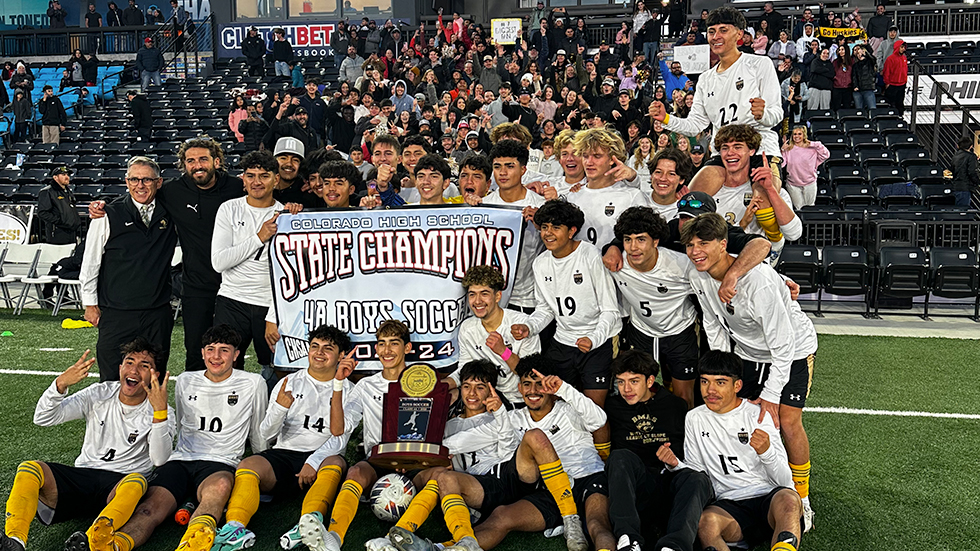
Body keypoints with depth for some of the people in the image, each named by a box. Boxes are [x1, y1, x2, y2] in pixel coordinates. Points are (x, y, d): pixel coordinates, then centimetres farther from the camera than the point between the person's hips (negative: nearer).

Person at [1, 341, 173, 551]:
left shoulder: (160, 411, 0)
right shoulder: (99, 394, 8)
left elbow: (159, 460, -17)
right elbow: (43, 419, 1)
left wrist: (160, 410, -29)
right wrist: (61, 384, -18)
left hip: (119, 486, -3)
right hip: (82, 477, 4)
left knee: (137, 480, -38)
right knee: (29, 469, -22)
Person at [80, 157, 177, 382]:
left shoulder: (169, 215, 4)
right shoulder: (108, 216, -1)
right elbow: (90, 262, 4)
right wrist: (90, 304, 5)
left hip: (158, 314, 2)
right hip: (116, 313, -2)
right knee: (113, 381, 1)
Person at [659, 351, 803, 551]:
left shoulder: (758, 414, 1)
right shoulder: (694, 419, 11)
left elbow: (784, 480, -2)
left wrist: (766, 451, -23)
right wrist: (675, 465, -6)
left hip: (768, 497, -1)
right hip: (729, 504, 2)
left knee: (788, 499, -36)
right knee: (705, 521, -33)